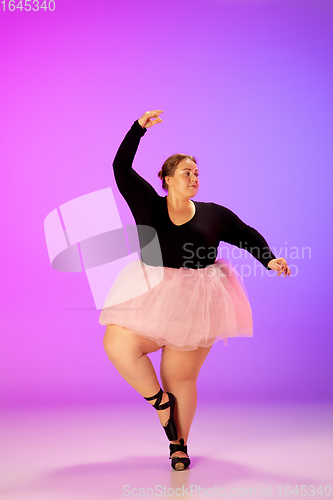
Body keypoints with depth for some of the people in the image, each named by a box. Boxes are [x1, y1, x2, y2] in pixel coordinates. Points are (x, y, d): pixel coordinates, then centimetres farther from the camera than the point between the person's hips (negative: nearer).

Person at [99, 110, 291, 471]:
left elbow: (248, 236, 14)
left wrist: (269, 260, -2)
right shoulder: (148, 204, 3)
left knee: (180, 377, 2)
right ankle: (160, 401, 5)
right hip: (151, 296, 1)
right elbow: (121, 168, -2)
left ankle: (179, 444, 24)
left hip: (195, 301, -1)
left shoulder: (214, 214, 6)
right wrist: (139, 128, -7)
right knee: (117, 343, -19)